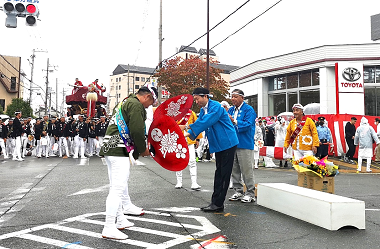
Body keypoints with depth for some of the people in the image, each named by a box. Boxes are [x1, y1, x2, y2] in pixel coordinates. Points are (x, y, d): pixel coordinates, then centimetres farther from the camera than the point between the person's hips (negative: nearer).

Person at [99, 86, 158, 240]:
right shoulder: (136, 105, -11)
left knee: (117, 186, 17)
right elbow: (137, 131, -20)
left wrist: (140, 148, 20)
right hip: (120, 152, -11)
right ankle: (109, 229, -4)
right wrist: (143, 149, -5)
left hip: (110, 149, 11)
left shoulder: (126, 102, 22)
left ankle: (120, 221, 29)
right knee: (117, 188, -8)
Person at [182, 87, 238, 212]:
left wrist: (187, 127, -25)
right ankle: (216, 202, 18)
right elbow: (199, 124, 9)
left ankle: (218, 204, 1)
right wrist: (188, 133, -10)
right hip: (219, 145, 10)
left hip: (227, 143, -9)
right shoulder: (203, 110, 13)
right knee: (219, 173, 12)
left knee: (224, 174, -4)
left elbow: (205, 122, -26)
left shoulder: (216, 107, -16)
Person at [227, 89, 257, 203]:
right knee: (234, 170, 11)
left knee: (246, 170, -1)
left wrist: (234, 121, -24)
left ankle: (250, 193, 11)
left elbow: (248, 125, -17)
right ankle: (238, 191, 22)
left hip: (244, 144, -7)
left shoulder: (249, 110, -6)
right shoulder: (231, 110, 15)